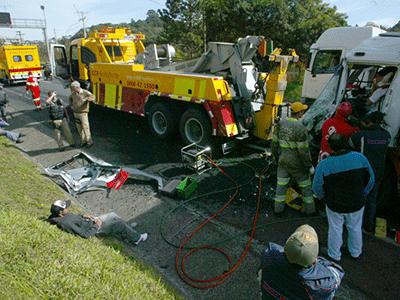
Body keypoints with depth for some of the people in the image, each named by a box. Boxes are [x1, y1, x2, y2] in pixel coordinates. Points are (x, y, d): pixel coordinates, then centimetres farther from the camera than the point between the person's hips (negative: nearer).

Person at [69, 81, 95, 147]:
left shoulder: (85, 92, -13)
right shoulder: (73, 93, 4)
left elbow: (92, 97, -28)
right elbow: (70, 98, 26)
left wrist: (85, 99, -41)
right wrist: (72, 105, 14)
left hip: (83, 113, -6)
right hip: (76, 113, 6)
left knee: (85, 127, -2)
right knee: (79, 128, 11)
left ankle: (89, 141, 12)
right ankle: (83, 141, 24)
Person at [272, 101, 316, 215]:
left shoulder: (281, 123, -6)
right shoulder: (301, 128, -24)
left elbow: (275, 141, 2)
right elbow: (303, 150, -20)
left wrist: (275, 155, 16)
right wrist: (309, 165, -8)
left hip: (282, 159, 5)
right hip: (296, 162, -5)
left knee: (281, 183, 16)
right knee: (305, 184, 15)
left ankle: (278, 207, 26)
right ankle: (309, 208, 29)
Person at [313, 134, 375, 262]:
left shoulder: (323, 164, -24)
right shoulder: (360, 158, -16)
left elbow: (317, 188, -14)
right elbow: (371, 180, -2)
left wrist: (324, 198, 7)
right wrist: (362, 195, 13)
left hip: (334, 205, -2)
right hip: (357, 203, 3)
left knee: (335, 230, 19)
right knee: (355, 228, 25)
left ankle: (335, 255, 39)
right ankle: (356, 252, 48)